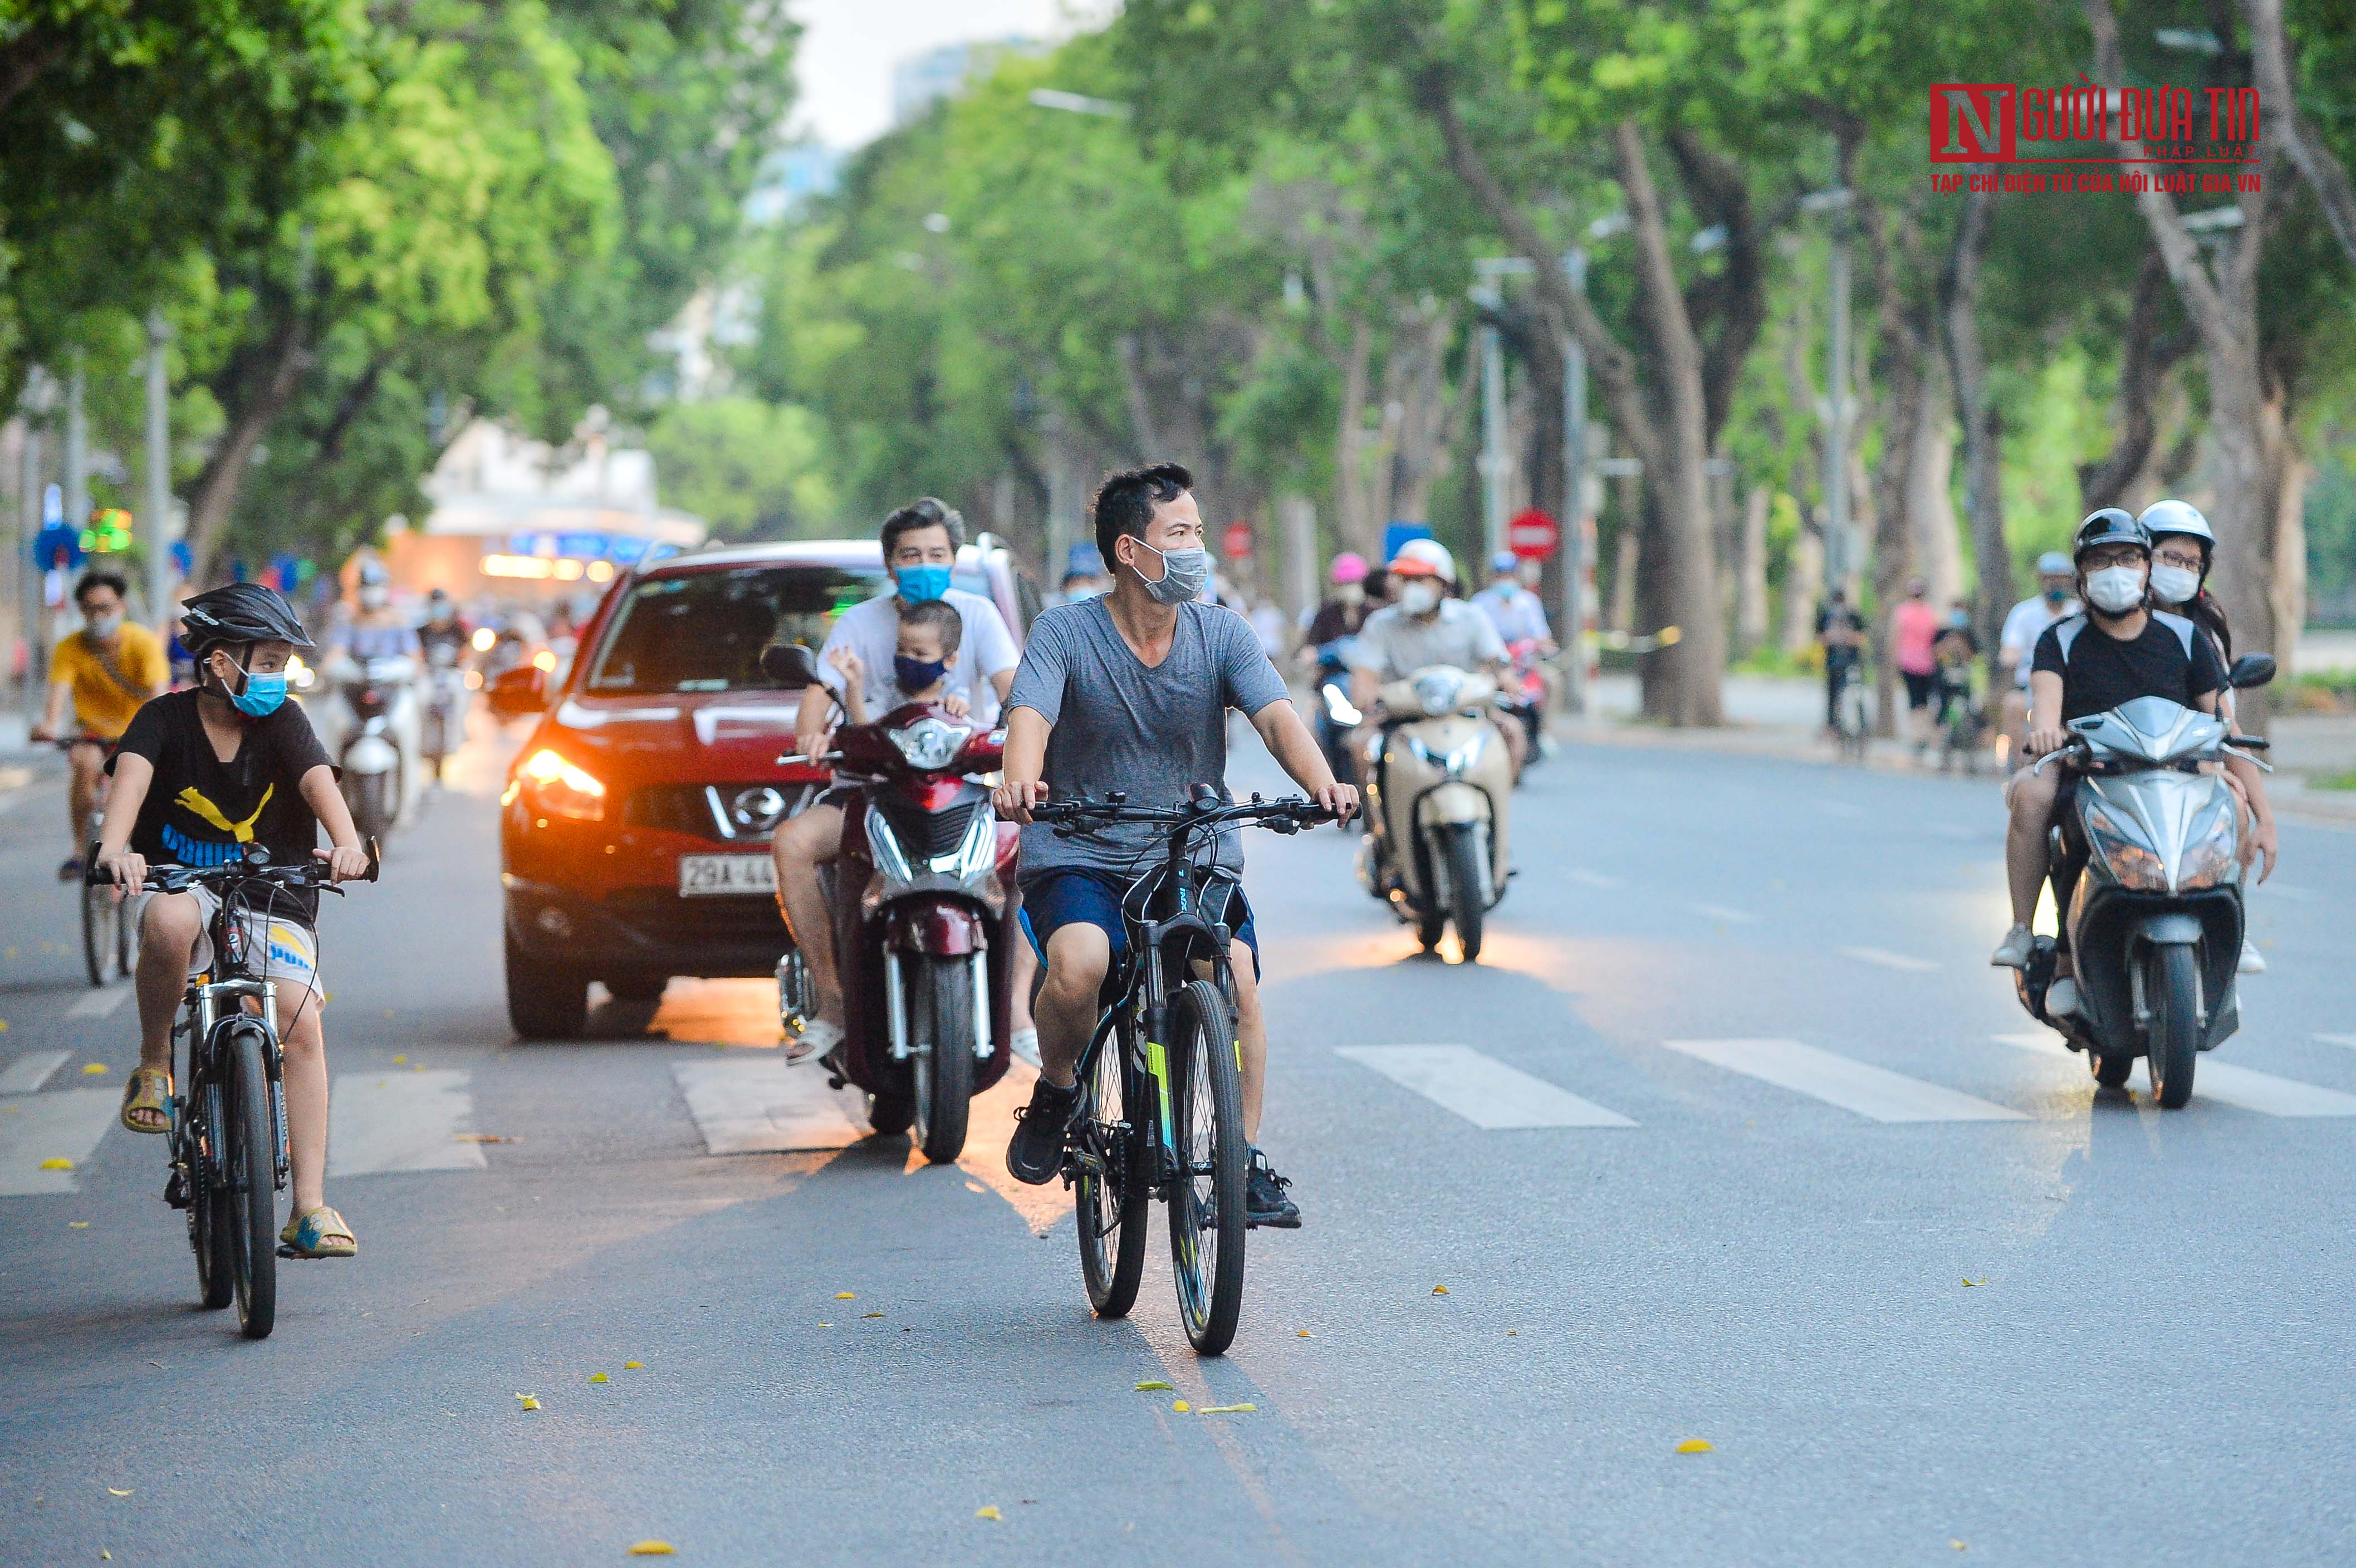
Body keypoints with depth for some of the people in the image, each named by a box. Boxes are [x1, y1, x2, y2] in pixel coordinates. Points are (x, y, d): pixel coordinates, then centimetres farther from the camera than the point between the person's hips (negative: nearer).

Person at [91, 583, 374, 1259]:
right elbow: (132, 776, -24)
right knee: (170, 923, -39)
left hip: (272, 899, 2)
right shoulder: (167, 720, -5)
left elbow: (318, 782, -19)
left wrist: (348, 844, -40)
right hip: (185, 882, -2)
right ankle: (154, 1064, -13)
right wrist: (115, 848, -45)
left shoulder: (281, 721, -2)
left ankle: (310, 1206, -16)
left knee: (299, 1018, -20)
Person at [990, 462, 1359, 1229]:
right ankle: (1056, 1091, 1)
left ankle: (1246, 1157, -8)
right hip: (1080, 857, -2)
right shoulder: (1065, 634, -4)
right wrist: (1020, 781, -44)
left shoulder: (1221, 633, 2)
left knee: (1236, 978, -24)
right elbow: (1030, 717, -20)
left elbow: (1276, 714, -12)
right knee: (1078, 967, -32)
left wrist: (1321, 782, -34)